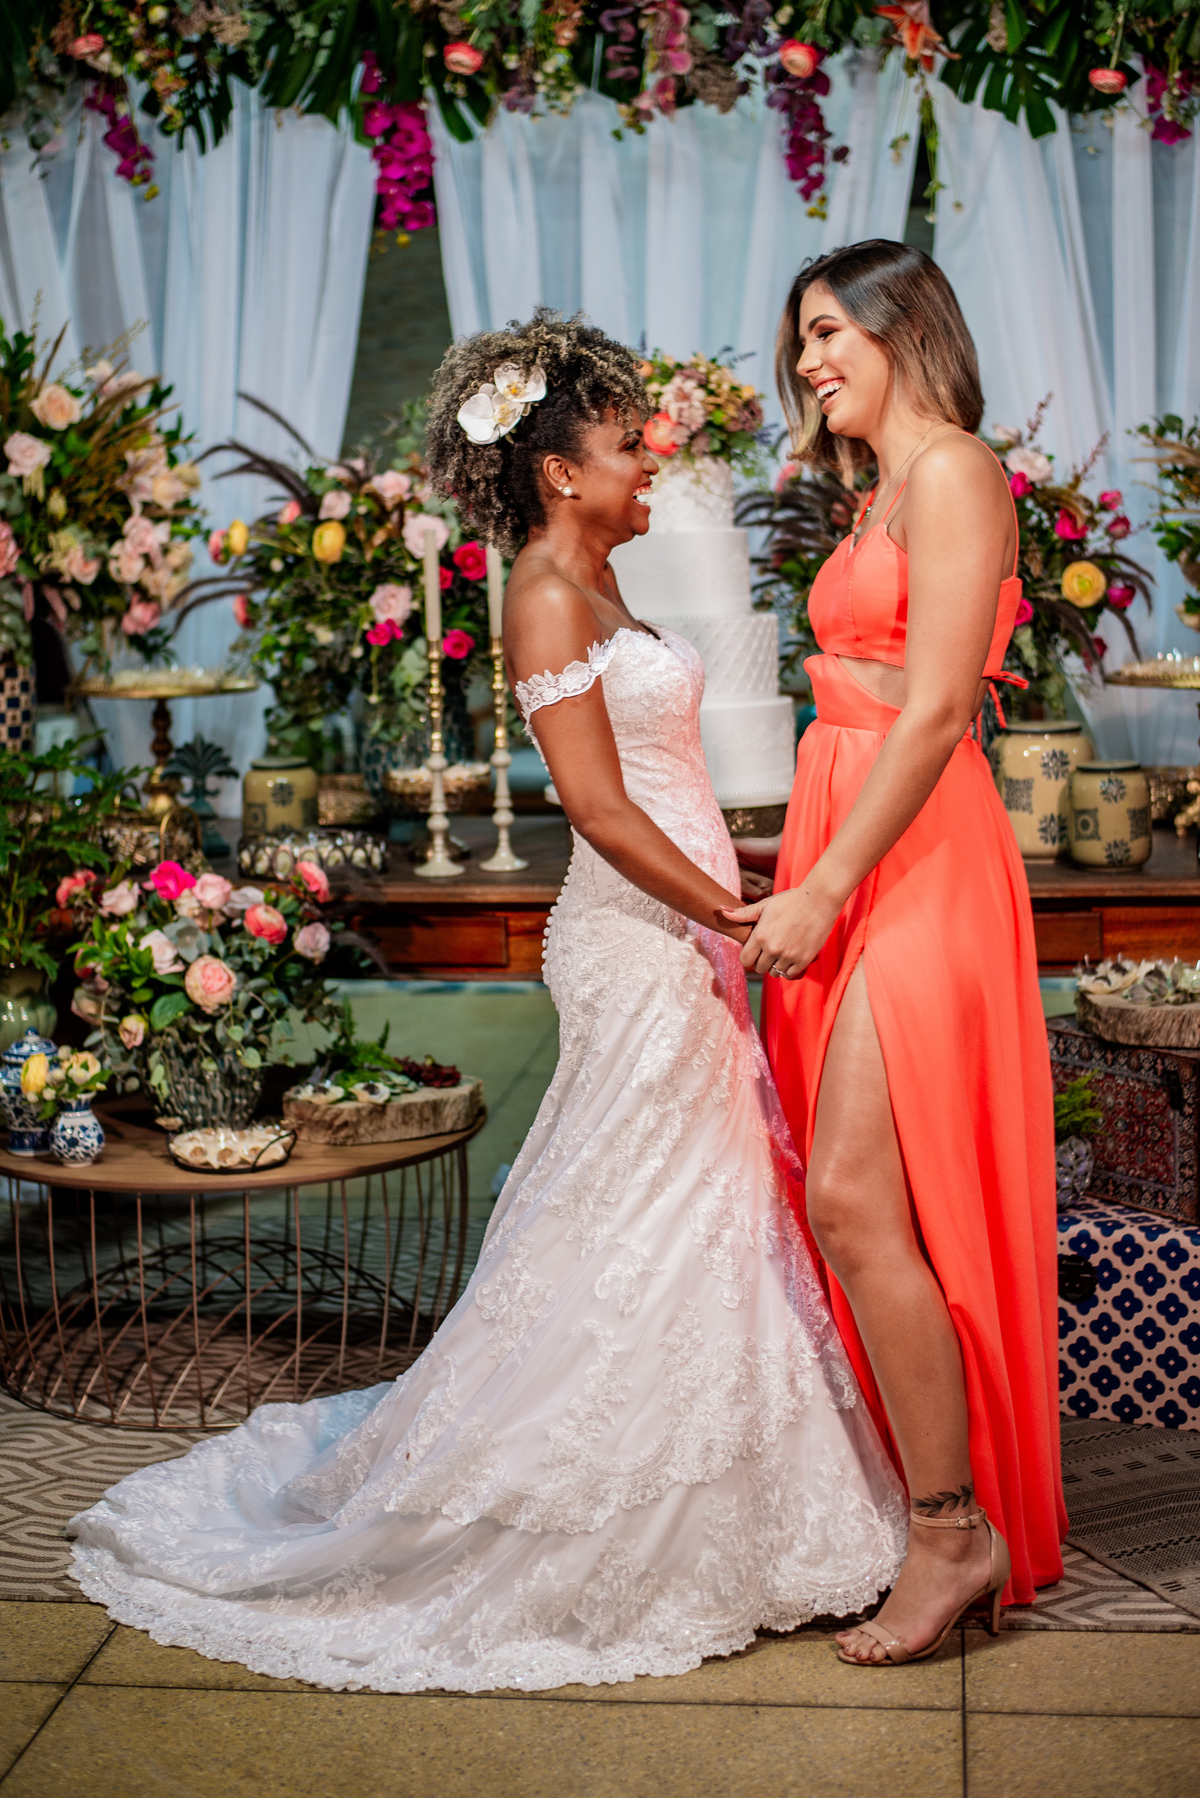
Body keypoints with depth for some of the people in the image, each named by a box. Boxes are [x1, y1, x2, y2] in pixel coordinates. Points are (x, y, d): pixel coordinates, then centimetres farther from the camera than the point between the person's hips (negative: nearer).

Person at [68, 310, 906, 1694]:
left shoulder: (592, 591, 16)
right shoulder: (548, 594, -13)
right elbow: (598, 806, -19)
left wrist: (725, 920, 14)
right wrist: (728, 915, -15)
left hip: (672, 947, 10)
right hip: (638, 950, -10)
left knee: (688, 1219, 15)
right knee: (643, 1232, -2)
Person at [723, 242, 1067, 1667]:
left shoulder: (952, 473, -8)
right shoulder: (883, 493, 21)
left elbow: (937, 709, -17)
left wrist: (825, 887, -18)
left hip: (915, 866, -9)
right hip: (850, 859, 9)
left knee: (855, 1199, -12)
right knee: (843, 1196, 8)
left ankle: (957, 1531, 0)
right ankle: (919, 1485, 19)